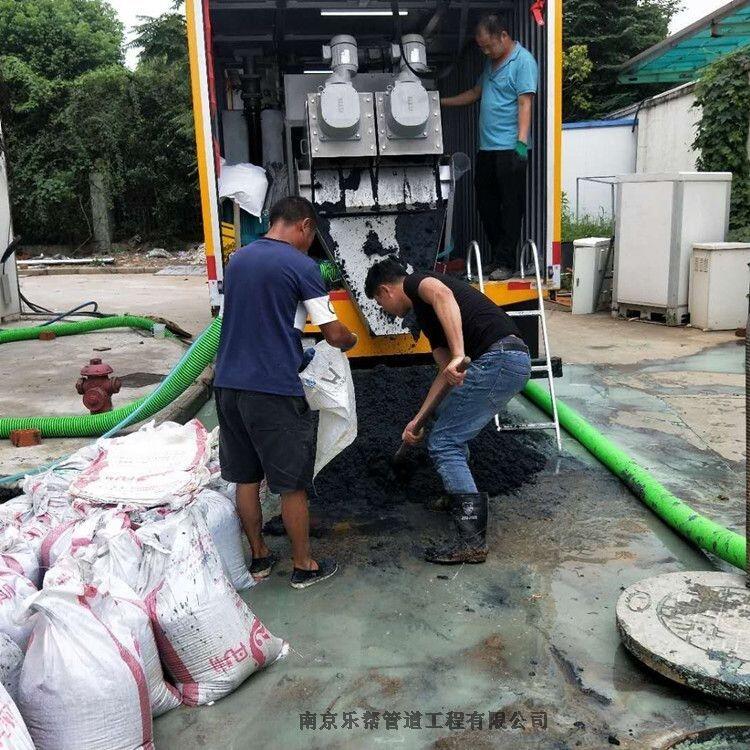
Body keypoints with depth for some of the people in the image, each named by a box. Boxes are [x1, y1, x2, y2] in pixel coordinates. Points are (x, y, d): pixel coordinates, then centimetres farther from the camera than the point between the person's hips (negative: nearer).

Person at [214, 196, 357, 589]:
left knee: (245, 478, 17)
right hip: (274, 390, -7)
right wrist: (350, 340, 14)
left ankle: (258, 556, 31)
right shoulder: (301, 266, -9)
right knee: (292, 484, 7)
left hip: (228, 384, 7)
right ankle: (303, 566, 20)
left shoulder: (237, 259, 11)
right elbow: (334, 334, -8)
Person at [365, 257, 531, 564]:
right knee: (450, 424, 28)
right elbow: (445, 374, 25)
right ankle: (461, 496, 41)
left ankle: (472, 541, -3)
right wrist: (417, 420, 24)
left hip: (497, 360, -10)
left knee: (443, 443, -4)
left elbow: (442, 294, -24)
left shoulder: (416, 283, 2)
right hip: (514, 359, 10)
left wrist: (458, 355, -32)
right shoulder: (427, 314, 28)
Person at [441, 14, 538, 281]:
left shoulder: (523, 61, -7)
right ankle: (496, 256, 19)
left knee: (511, 206, -4)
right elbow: (476, 93, 31)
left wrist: (522, 142, -23)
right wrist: (441, 102, 28)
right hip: (486, 148, 9)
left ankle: (505, 262, -1)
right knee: (486, 206, 10)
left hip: (510, 149, -9)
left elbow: (525, 103, -15)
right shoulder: (491, 62, 20)